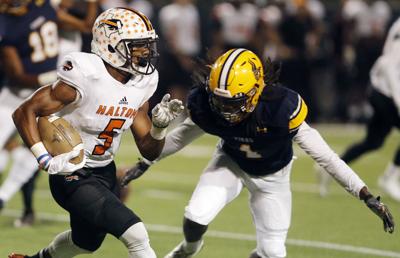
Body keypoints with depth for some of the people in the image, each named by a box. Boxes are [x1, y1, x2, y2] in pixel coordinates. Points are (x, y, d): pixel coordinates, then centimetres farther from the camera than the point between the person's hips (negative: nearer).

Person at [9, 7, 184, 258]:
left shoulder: (142, 83, -1)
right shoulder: (86, 76, -23)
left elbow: (149, 151, 5)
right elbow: (25, 112, -20)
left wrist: (160, 124, -14)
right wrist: (46, 160, -28)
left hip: (105, 172, 9)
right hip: (72, 176, -9)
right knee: (137, 237, -19)